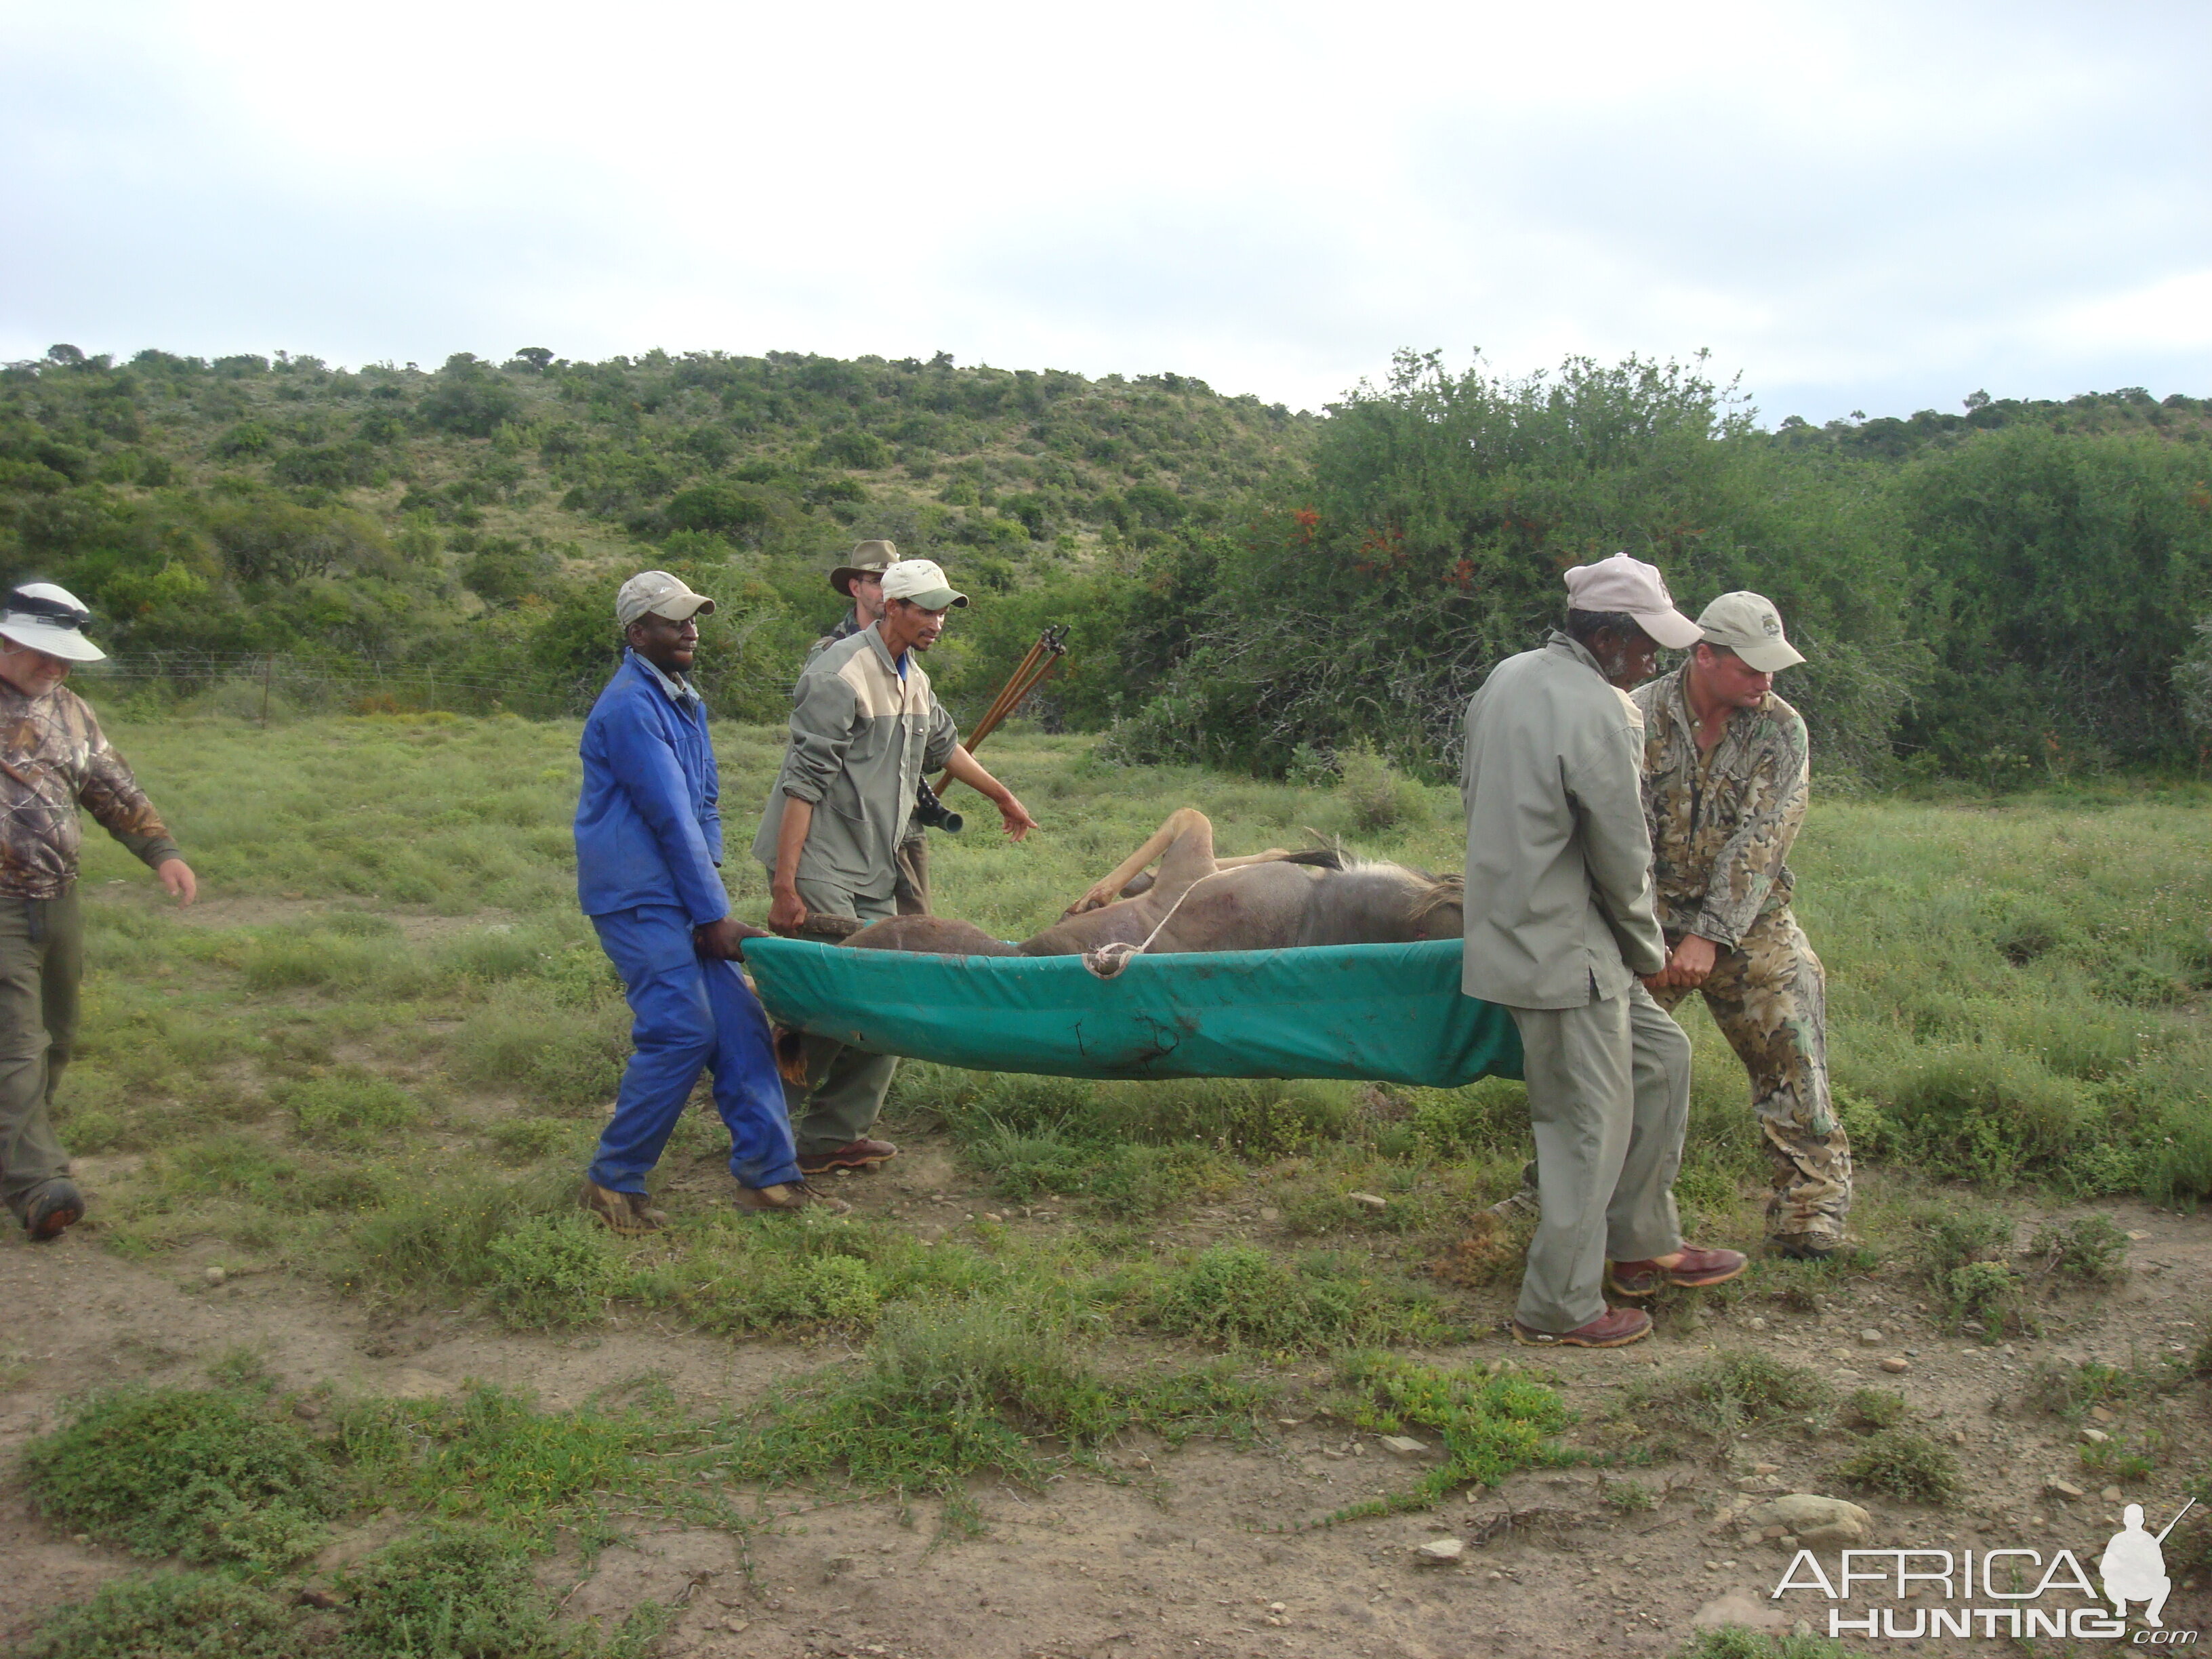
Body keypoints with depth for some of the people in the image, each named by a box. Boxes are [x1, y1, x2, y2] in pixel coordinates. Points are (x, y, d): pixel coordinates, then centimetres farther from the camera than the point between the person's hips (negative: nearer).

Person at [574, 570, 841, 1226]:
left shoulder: (684, 699, 14)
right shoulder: (630, 707, -16)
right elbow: (671, 817, -18)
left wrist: (710, 899, 1)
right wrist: (714, 914, -15)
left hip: (677, 895, 9)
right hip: (636, 897, -9)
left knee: (739, 1023, 4)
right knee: (682, 1031, -12)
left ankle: (769, 1175, 9)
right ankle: (612, 1182, 2)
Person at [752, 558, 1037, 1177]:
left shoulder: (913, 679, 14)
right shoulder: (841, 675, -15)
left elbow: (943, 744, 33)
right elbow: (804, 782, -19)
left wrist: (1003, 797, 44)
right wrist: (784, 883, -23)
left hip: (873, 871, 9)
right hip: (819, 867, -9)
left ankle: (839, 1133, 16)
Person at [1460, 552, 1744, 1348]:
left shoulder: (1507, 678, 7)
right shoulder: (1597, 714, -20)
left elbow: (1473, 788, 17)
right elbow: (1622, 860, -14)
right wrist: (1651, 954, 3)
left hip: (1515, 920, 10)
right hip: (1563, 951, -10)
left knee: (1660, 1055, 21)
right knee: (1590, 1124, 2)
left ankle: (1643, 1245, 30)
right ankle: (1560, 1308, 14)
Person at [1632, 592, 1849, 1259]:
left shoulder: (1781, 729, -6)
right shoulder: (1640, 718, -8)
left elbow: (1760, 841, -13)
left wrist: (1710, 935, -20)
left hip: (1749, 923, 0)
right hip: (1656, 916, 0)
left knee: (1790, 1051, -6)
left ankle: (1811, 1212, 8)